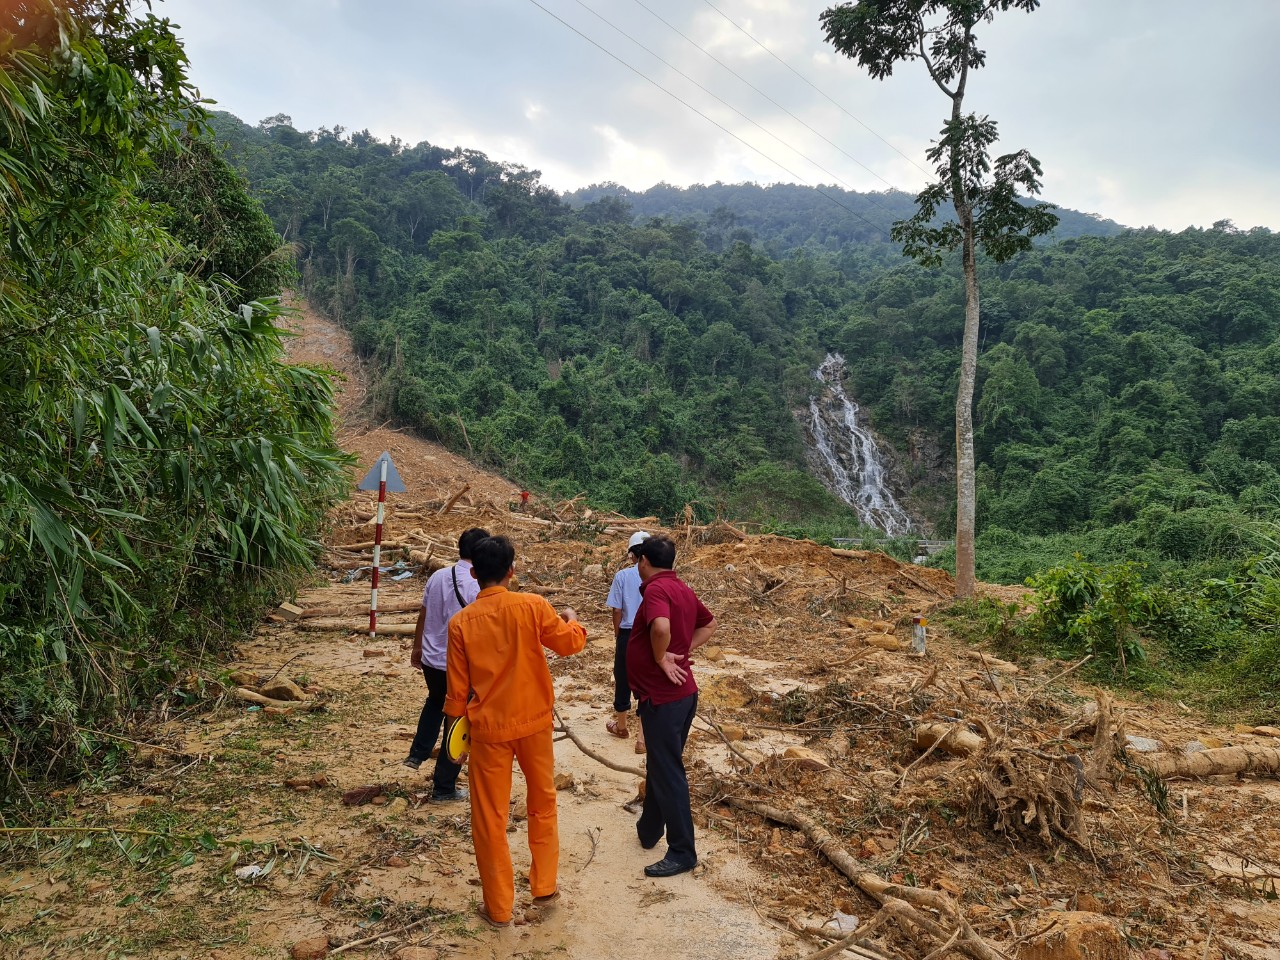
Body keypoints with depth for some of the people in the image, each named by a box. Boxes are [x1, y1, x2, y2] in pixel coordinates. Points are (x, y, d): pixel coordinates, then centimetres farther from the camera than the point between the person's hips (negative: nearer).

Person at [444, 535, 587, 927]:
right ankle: (544, 886, 31)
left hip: (488, 728, 0)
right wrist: (571, 619, 21)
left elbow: (457, 688, -3)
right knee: (543, 803, 21)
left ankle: (499, 906, 22)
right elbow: (571, 643, 1)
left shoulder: (461, 622, -9)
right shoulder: (532, 606, -12)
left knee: (489, 818, 12)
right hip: (534, 722, 1)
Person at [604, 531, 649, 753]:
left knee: (623, 680, 18)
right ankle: (643, 738, 10)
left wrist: (618, 635, 9)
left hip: (628, 635, 0)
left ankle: (621, 727, 38)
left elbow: (616, 611, -6)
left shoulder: (623, 576, -8)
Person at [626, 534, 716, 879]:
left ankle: (682, 853, 10)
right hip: (682, 693, 10)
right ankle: (650, 830, 38)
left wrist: (662, 658, -20)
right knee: (659, 765, 22)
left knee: (668, 773, 0)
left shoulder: (656, 589, -19)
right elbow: (710, 624, 23)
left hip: (662, 697, -10)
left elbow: (661, 627, -38)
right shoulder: (683, 589, 9)